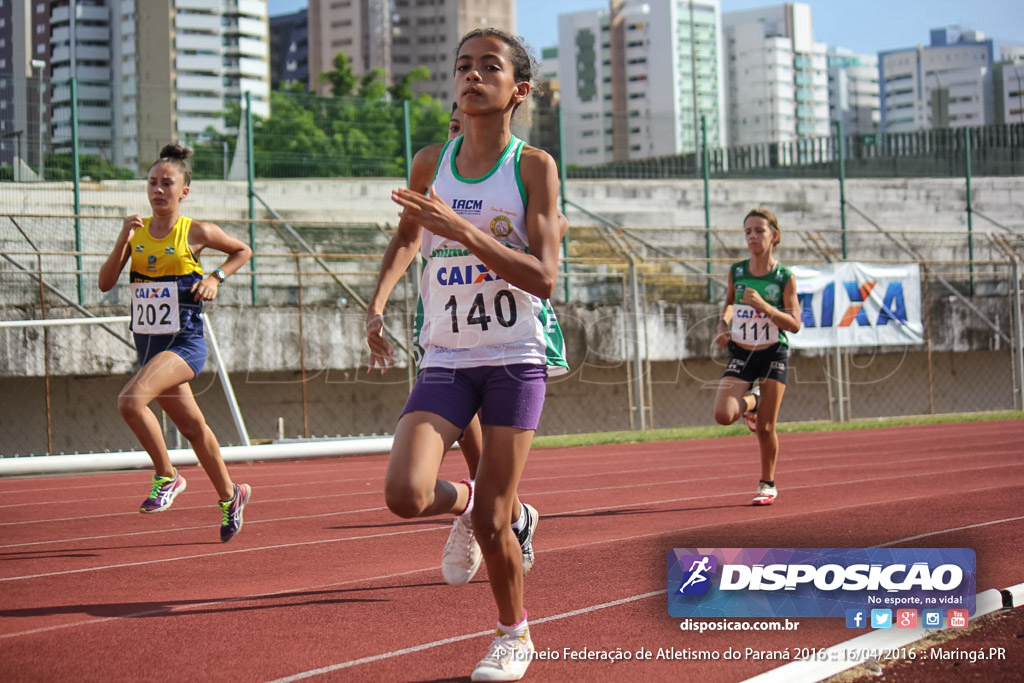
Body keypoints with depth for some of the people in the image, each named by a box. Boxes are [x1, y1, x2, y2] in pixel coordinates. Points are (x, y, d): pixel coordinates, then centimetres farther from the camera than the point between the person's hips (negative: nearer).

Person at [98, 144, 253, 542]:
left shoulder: (196, 233, -5)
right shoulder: (136, 232, 5)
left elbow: (243, 251, 11)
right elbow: (106, 283, -2)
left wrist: (216, 278, -4)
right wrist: (122, 241, -13)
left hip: (185, 344, -6)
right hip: (148, 344, 6)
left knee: (130, 400, -28)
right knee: (192, 426, 18)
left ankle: (166, 476, -8)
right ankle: (229, 495, 37)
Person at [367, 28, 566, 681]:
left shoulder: (535, 166, -7)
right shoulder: (430, 163, 4)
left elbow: (545, 278, -16)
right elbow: (407, 238, 23)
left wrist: (461, 230, -25)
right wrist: (377, 303, 7)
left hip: (516, 359, -3)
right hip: (446, 361, 3)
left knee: (492, 521, -1)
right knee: (405, 494, -17)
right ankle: (464, 501, 19)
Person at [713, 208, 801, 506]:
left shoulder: (785, 277, -8)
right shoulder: (736, 272, 0)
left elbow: (795, 324, -12)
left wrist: (763, 306, -25)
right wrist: (723, 324, 1)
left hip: (774, 354, -2)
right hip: (741, 354, 2)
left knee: (765, 428, 0)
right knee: (723, 415, -18)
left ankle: (768, 484, 21)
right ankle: (750, 401, 17)